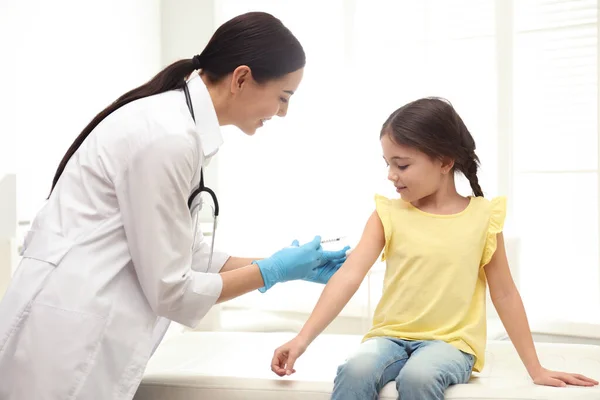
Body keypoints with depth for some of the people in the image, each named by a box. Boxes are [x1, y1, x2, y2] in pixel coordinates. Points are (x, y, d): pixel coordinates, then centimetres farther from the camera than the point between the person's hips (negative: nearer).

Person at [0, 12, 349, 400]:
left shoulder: (180, 121, 8)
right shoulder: (167, 137, -20)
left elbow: (187, 253, 14)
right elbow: (169, 288, -16)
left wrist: (287, 266, 14)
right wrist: (273, 271, -4)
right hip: (64, 346, -9)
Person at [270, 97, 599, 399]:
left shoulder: (482, 216, 0)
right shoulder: (388, 214, 1)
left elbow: (504, 293, 7)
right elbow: (350, 275, -10)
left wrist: (535, 368, 10)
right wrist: (303, 338, -21)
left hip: (451, 341, -1)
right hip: (390, 336, 1)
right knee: (356, 370, -32)